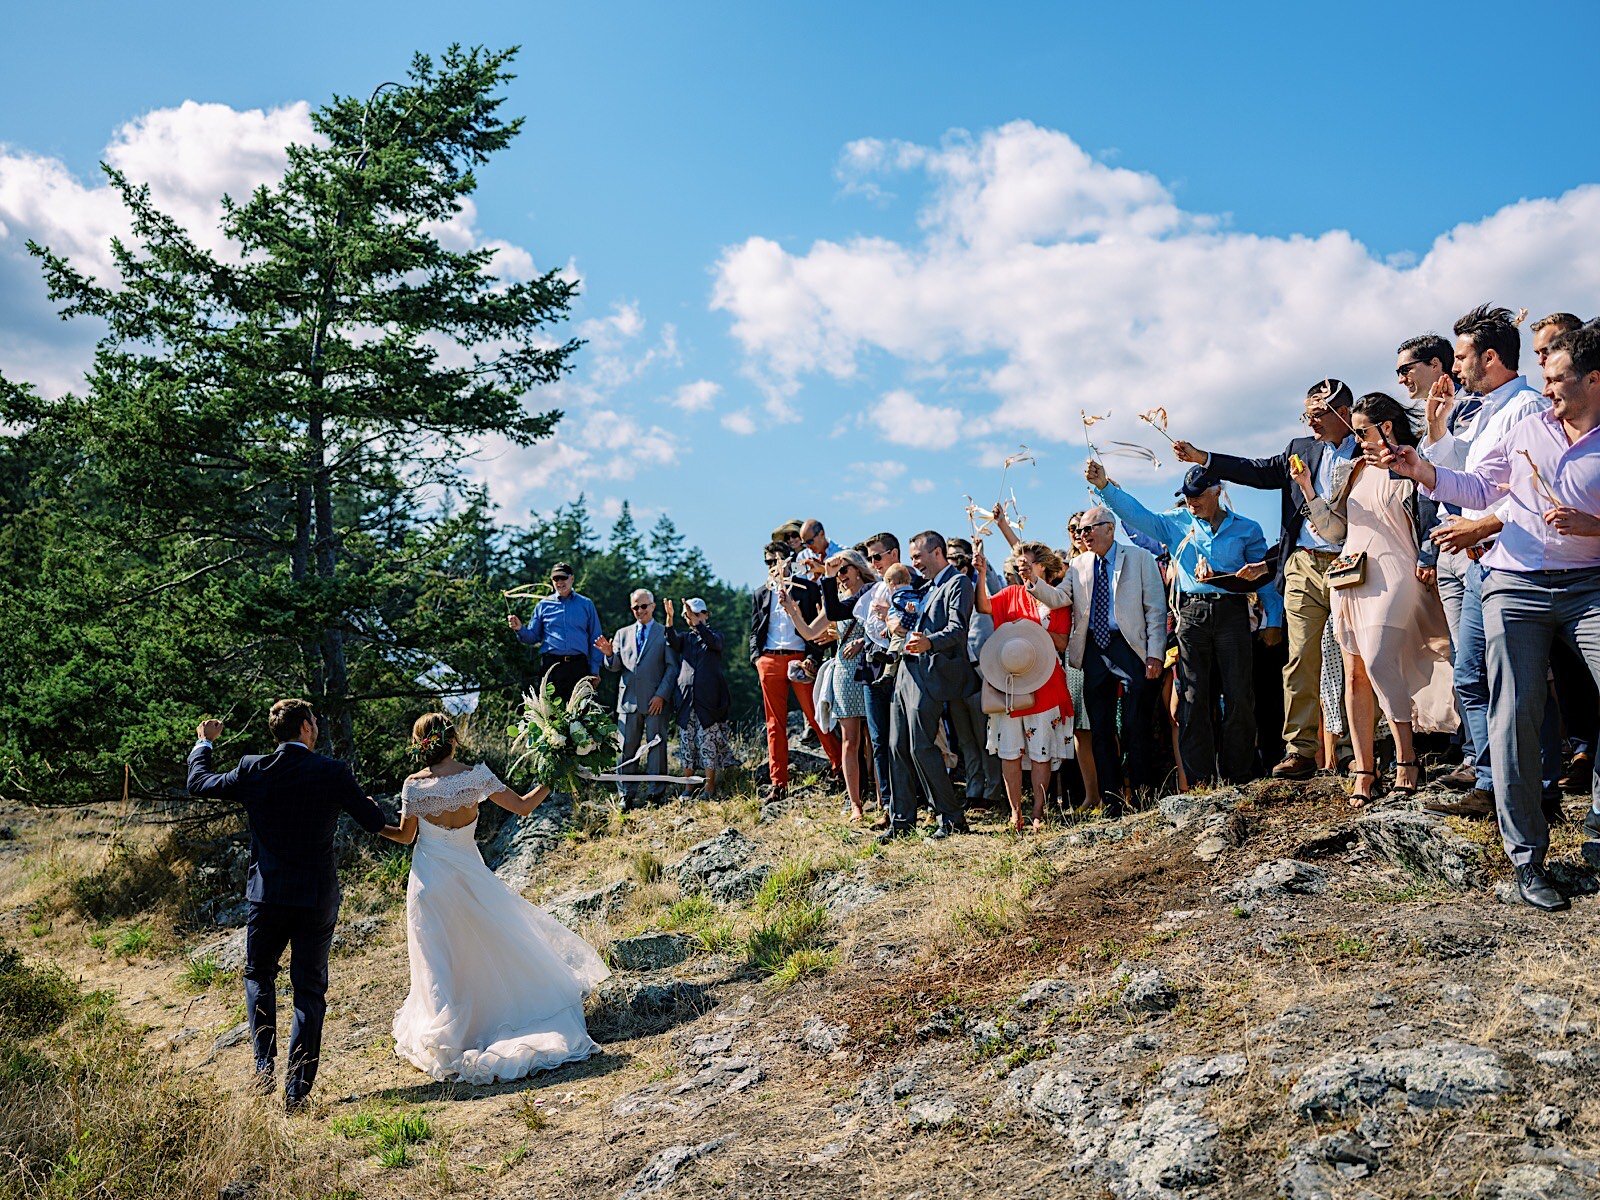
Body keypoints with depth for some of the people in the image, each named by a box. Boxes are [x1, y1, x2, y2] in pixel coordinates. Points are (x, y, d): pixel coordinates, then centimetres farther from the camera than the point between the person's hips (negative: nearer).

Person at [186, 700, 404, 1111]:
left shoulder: (252, 770, -6)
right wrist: (373, 809, 26)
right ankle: (297, 1091, 7)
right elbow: (375, 822, 1)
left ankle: (264, 1070, 14)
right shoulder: (333, 772, -9)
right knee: (309, 991, 8)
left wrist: (204, 743, 28)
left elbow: (198, 782, 10)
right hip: (317, 899, -1)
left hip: (267, 896, 1)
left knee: (258, 975, 23)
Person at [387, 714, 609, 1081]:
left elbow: (405, 837, 1)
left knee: (440, 963, 8)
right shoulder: (476, 776, -10)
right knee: (502, 947, 16)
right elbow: (522, 806, -5)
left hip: (429, 882, -1)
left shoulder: (413, 786, -9)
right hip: (470, 875, 1)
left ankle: (445, 1037, 11)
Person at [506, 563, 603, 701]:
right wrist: (520, 628, -10)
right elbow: (533, 637, 12)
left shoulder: (586, 604, 11)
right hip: (550, 666, 0)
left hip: (578, 667, 0)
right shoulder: (543, 605, 12)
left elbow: (594, 639, 11)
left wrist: (595, 670, 5)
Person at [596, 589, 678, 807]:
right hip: (628, 699, 3)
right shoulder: (622, 634, 17)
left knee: (656, 747, 0)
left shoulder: (665, 634, 6)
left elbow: (672, 667, 0)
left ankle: (654, 793, 6)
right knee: (626, 748, 2)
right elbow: (615, 667, 14)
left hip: (656, 700, -3)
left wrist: (662, 695, -10)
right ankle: (626, 795, 7)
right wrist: (609, 654, -8)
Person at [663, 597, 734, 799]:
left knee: (708, 741, -6)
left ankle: (709, 786, -1)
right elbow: (673, 641, -6)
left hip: (708, 699, -4)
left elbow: (712, 641, -17)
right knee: (687, 742, 3)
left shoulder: (715, 636, 8)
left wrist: (696, 622, -30)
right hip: (686, 698, 4)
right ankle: (689, 786, 8)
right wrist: (669, 619, -24)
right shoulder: (685, 638, 17)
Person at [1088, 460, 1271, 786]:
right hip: (1191, 615, 1)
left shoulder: (1246, 528, 13)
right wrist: (1104, 485, -5)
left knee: (1239, 698, -4)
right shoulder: (1176, 522, 15)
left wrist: (1257, 571, -9)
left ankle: (1235, 779, 4)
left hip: (1232, 612, -1)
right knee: (1193, 700, -3)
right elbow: (1136, 513, 6)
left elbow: (1266, 567, 14)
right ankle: (1199, 782, 0)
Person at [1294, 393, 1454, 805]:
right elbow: (1335, 530, 16)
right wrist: (1307, 489, 7)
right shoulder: (1352, 472, 19)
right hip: (1351, 579, 6)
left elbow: (1434, 519, -2)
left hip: (1392, 577, -6)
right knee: (1354, 674, 1)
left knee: (1378, 662, -20)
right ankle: (1364, 769, 4)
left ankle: (1406, 759, -8)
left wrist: (1426, 562, -15)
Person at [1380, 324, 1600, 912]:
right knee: (1514, 713, -7)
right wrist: (1422, 470, 3)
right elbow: (1479, 488, 15)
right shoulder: (1528, 427, 14)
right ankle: (1527, 857, 0)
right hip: (1514, 586, 2)